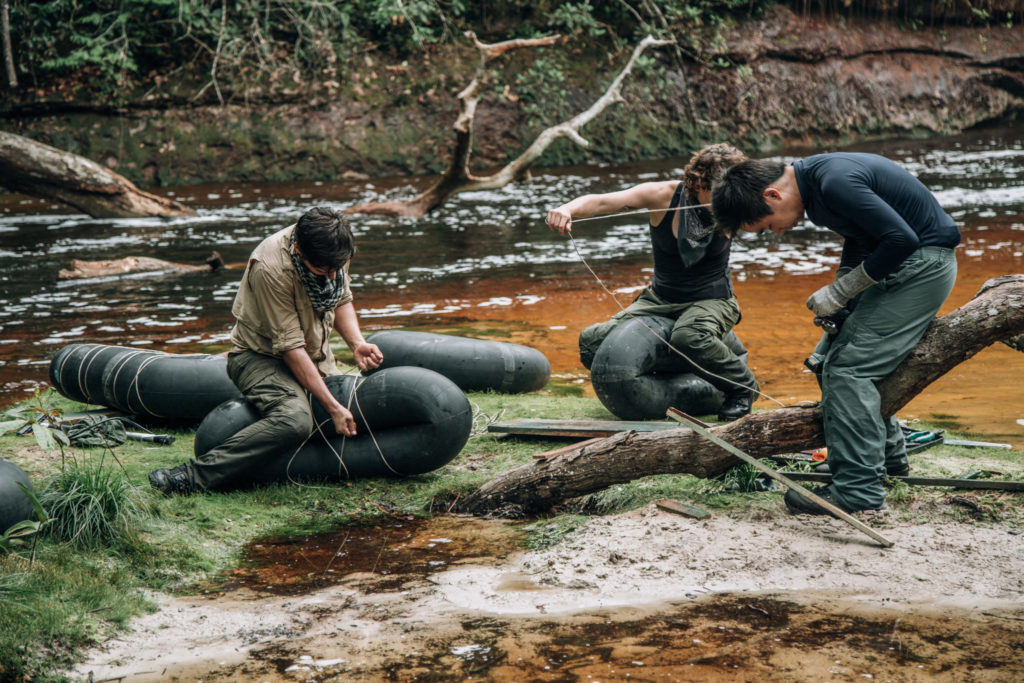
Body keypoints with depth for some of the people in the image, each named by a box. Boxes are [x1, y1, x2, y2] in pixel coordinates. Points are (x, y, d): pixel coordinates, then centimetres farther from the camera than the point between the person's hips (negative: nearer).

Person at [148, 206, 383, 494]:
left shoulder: (332, 250, -10)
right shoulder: (270, 268, -31)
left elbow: (341, 300, 9)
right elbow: (290, 347, -28)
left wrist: (357, 344, -11)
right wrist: (332, 407, -28)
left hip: (316, 358, 8)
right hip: (262, 355, -8)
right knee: (294, 421, -35)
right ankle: (196, 475, -30)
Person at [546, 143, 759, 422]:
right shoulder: (663, 195, -16)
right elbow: (602, 202, -26)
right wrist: (568, 209, -46)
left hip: (712, 300, -3)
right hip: (661, 298, 3)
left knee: (688, 337, -39)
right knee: (592, 342, -15)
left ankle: (743, 387, -9)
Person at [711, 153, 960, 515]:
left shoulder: (834, 183, -26)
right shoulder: (811, 177, 5)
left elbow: (901, 239, -27)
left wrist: (840, 291, -18)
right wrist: (837, 303, 5)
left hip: (925, 264, -10)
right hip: (900, 264, 10)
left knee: (849, 366, -14)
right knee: (830, 356, 13)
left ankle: (859, 489, -12)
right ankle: (888, 455, 26)